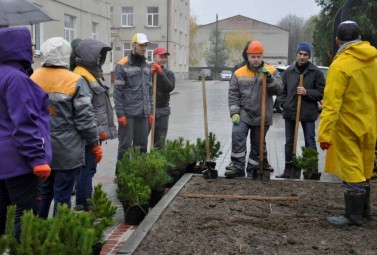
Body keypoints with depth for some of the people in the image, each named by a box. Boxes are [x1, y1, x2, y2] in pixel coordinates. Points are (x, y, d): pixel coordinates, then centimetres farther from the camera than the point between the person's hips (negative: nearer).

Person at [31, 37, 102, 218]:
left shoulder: (34, 79, 2)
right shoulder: (75, 81, -14)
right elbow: (84, 118, -13)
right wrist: (95, 144, -2)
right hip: (66, 149, -5)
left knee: (43, 192, 19)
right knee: (62, 195, 4)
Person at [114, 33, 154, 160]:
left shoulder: (147, 66, 13)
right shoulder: (122, 66, -6)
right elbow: (118, 92, -10)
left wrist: (151, 111, 13)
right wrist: (120, 114, -14)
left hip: (143, 113, 6)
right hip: (128, 113, -6)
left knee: (142, 145, 10)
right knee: (125, 145, 0)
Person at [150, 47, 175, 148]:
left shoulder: (168, 73, 8)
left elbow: (170, 87, -9)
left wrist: (161, 73, -15)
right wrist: (151, 73, -16)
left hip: (162, 110, 2)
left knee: (160, 139, 5)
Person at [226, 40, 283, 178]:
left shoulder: (271, 71, 2)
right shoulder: (239, 73, 2)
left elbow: (279, 90, -9)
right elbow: (233, 95, 1)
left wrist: (269, 77, -23)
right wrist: (234, 112, -9)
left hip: (262, 116, 1)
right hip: (243, 114, 0)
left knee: (257, 146, 9)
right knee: (237, 135, -22)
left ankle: (252, 171, 25)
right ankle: (238, 167, -13)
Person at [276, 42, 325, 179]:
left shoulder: (316, 72, -3)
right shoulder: (288, 71, 6)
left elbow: (321, 92, -5)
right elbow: (282, 90, 12)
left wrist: (307, 92, -18)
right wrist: (284, 103, -1)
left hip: (308, 112, -4)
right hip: (290, 111, 4)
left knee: (310, 142, 4)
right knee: (289, 142, 12)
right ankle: (289, 169, 23)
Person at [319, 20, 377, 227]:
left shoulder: (340, 65, -19)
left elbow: (332, 103, -25)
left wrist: (324, 133, -25)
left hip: (349, 126, -7)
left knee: (351, 170, 1)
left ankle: (354, 215, 8)